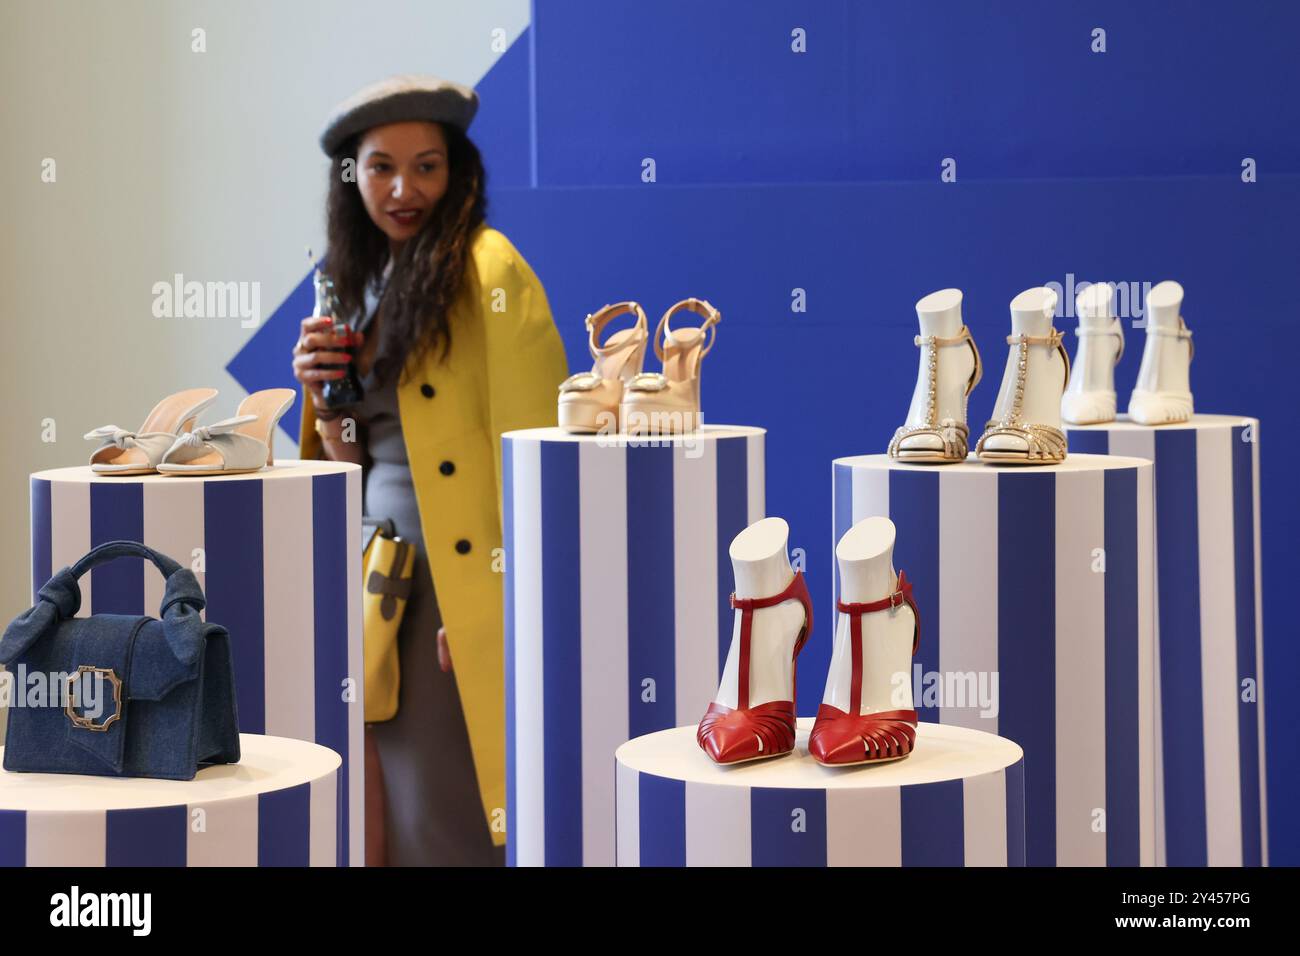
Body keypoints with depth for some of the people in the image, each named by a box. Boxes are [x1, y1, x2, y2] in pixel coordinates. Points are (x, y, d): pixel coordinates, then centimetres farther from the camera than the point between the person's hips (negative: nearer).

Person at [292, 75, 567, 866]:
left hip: (457, 583, -7)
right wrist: (324, 398, -1)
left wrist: (497, 602, -18)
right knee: (369, 827, 8)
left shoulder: (486, 269, -8)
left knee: (438, 827, -4)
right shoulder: (365, 281, 15)